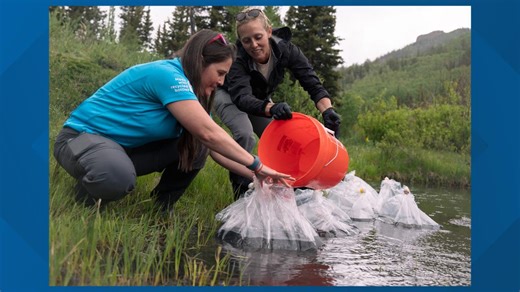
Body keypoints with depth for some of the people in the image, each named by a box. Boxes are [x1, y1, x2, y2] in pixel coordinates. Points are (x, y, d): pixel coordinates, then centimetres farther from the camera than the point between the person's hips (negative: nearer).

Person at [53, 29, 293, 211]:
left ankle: (161, 208, 8)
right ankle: (87, 194, -6)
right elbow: (209, 134, -31)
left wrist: (255, 176, -6)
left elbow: (215, 147, 1)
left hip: (125, 147, 9)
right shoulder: (167, 75, -25)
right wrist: (256, 166, -24)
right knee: (119, 178, -41)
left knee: (196, 148, -3)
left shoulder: (190, 89, 3)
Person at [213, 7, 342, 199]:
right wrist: (271, 109, -71)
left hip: (259, 99, 4)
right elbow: (242, 98, -51)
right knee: (244, 134, -31)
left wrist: (327, 110, -50)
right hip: (228, 95, -4)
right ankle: (241, 191, -12)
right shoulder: (237, 59, -37)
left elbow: (312, 82, -31)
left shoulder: (286, 49, -27)